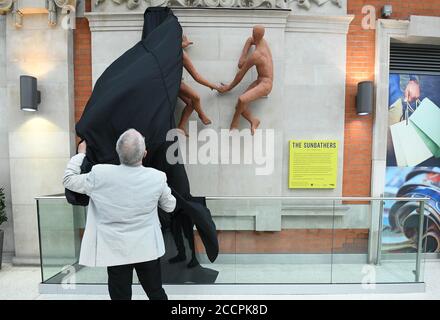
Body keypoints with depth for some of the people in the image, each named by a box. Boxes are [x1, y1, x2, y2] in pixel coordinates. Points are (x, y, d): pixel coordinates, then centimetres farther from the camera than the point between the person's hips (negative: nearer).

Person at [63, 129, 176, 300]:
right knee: (156, 293, 21)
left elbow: (68, 180, 1)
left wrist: (80, 153, 11)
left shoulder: (100, 174, -19)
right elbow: (170, 206, -1)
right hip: (147, 249, 1)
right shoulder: (157, 177, -16)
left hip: (116, 251, 0)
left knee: (121, 295, 19)